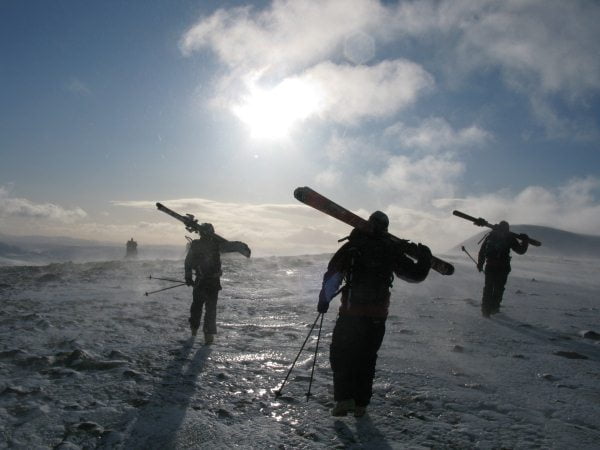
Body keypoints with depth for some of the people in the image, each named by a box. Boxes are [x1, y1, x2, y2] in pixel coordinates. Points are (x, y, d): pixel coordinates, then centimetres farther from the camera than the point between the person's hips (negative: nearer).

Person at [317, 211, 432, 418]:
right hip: (378, 316, 3)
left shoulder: (352, 247, -3)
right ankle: (360, 404, 21)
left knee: (339, 354, 11)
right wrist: (425, 259, 27)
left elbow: (332, 275, -4)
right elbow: (415, 274, 9)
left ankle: (344, 398, -1)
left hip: (350, 313, -2)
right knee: (367, 358, 16)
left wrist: (324, 300, 7)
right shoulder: (392, 250, 1)